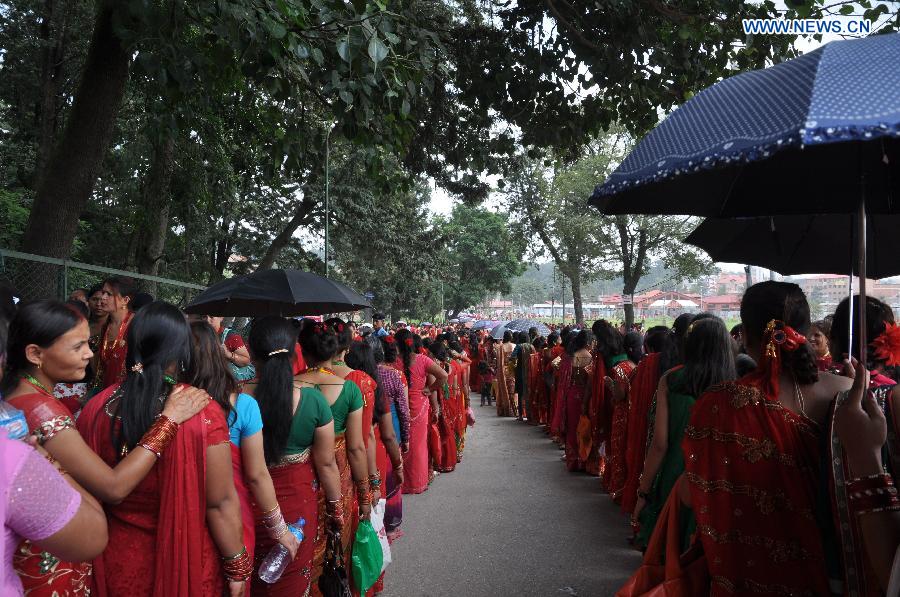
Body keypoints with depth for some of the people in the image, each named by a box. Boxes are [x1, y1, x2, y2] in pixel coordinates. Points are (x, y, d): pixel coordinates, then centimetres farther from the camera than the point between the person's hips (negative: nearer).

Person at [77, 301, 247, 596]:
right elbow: (221, 503, -18)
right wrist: (237, 567, -5)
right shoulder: (203, 413, -23)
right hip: (186, 561, -3)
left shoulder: (96, 408, -11)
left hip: (118, 560, 4)